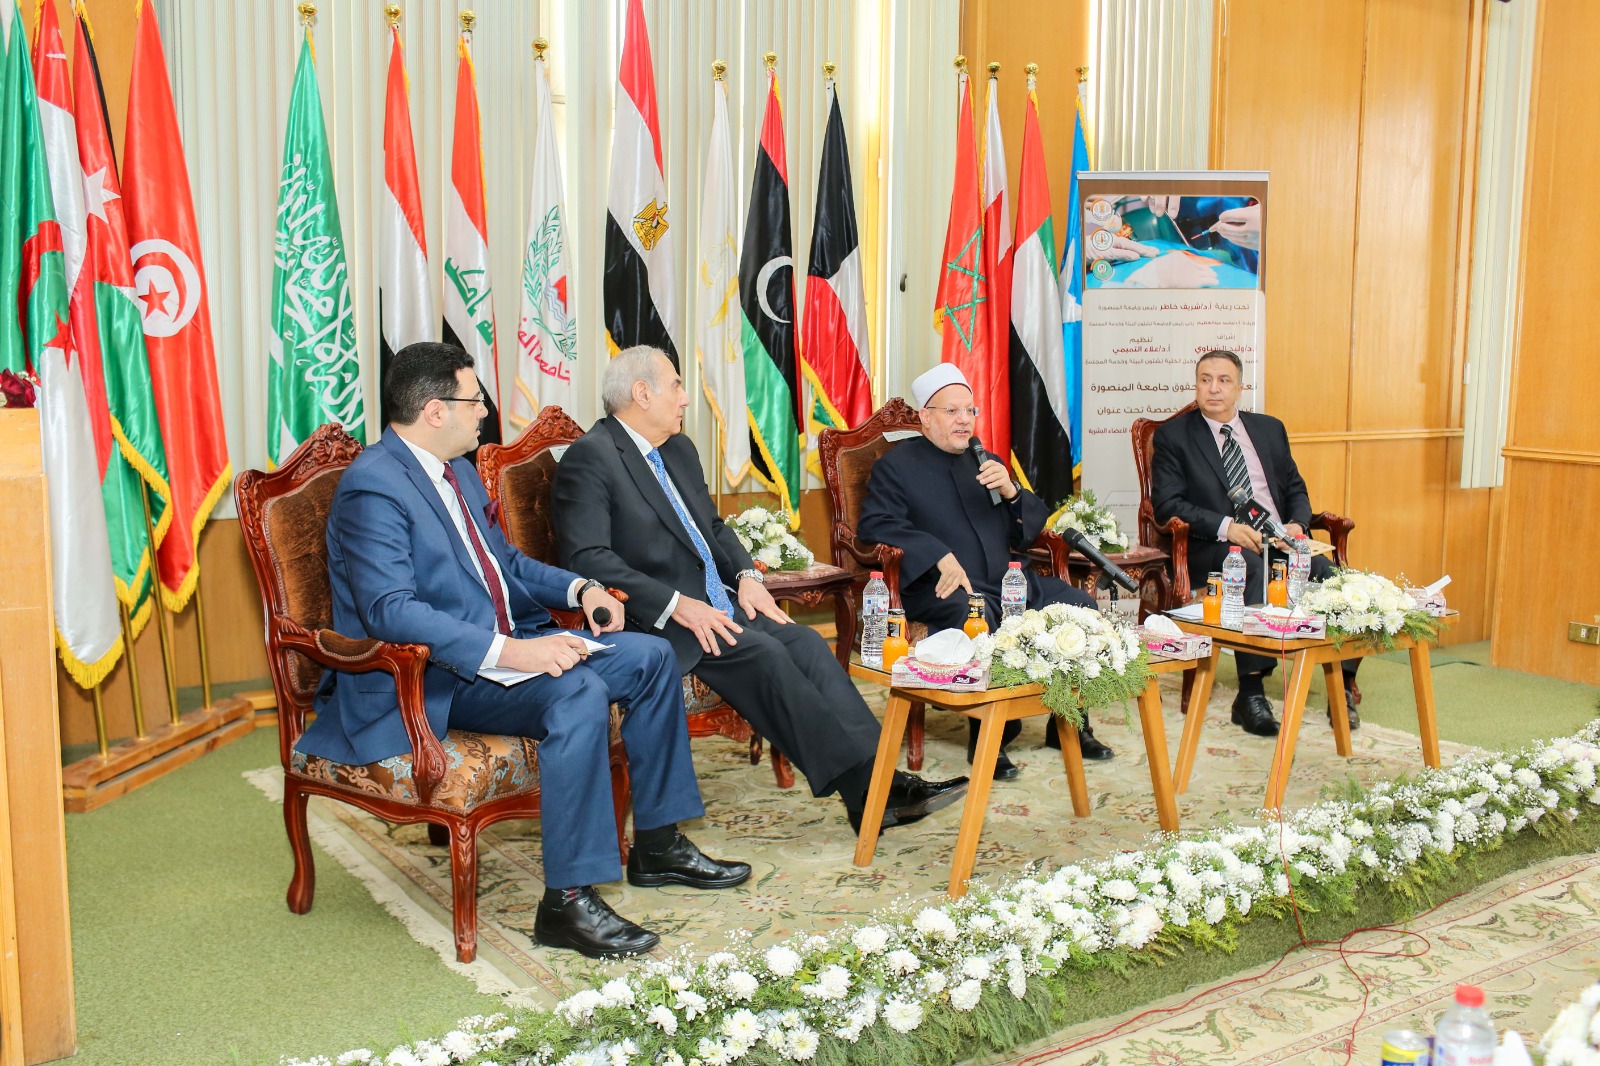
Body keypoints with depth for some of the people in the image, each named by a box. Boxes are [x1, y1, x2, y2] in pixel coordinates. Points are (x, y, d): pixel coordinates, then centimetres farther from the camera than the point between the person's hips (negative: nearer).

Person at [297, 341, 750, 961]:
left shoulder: (459, 471, 15)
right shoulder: (372, 487, -17)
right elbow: (389, 610, -27)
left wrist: (579, 588, 6)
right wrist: (503, 651, -35)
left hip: (504, 645, 10)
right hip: (432, 677, -10)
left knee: (650, 656, 2)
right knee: (578, 694, -32)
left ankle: (658, 846, 12)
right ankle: (567, 902, -25)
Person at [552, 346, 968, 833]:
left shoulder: (679, 449, 18)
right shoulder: (589, 458, -9)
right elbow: (587, 558, -19)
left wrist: (746, 575, 4)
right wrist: (675, 604, -25)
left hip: (717, 603, 8)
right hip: (654, 620, -8)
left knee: (804, 642, -14)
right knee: (763, 654, -26)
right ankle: (863, 789, -24)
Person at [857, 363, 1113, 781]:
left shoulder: (985, 463, 23)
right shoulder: (896, 465, 7)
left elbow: (1031, 528, 21)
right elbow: (874, 525, -10)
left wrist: (1011, 492, -2)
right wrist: (939, 556, -22)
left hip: (1010, 582, 6)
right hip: (946, 588, -6)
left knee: (1080, 605, -12)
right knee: (978, 619, -38)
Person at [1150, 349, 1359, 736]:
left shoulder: (1270, 429, 21)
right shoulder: (1173, 435, 7)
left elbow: (1295, 489, 24)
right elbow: (1166, 504, -4)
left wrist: (1297, 523, 0)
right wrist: (1226, 527, -17)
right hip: (1216, 549, -4)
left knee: (1329, 572, -26)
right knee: (1254, 566, -38)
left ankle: (1343, 688, -14)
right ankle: (1250, 694, -34)